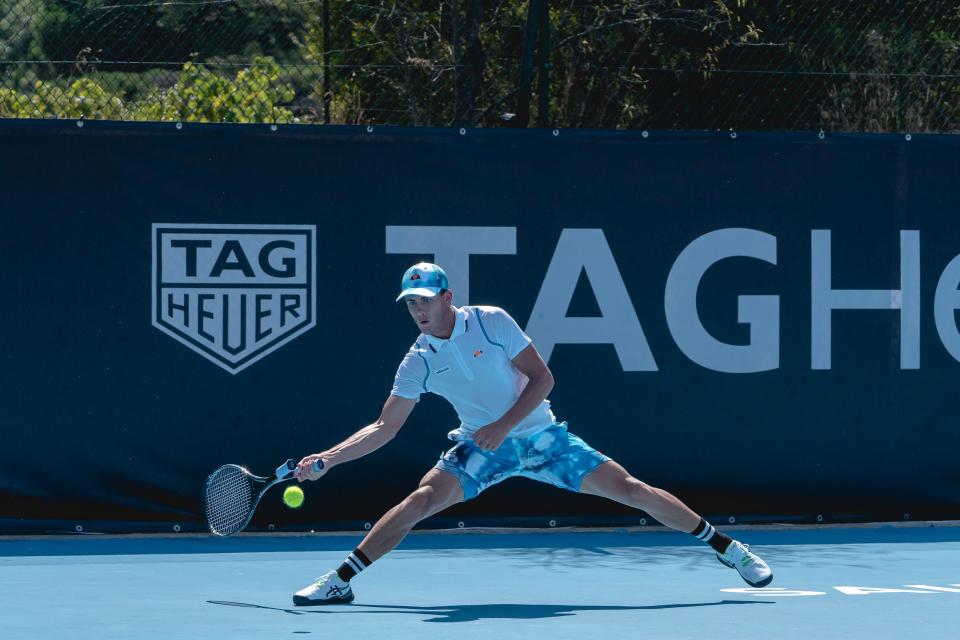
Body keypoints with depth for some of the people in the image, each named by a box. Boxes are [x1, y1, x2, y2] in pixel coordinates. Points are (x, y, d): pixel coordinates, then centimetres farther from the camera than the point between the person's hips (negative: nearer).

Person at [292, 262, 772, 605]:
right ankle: (339, 581, -18)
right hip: (481, 448, 1)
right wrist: (328, 459, -16)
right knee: (423, 498, -23)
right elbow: (385, 427, -5)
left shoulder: (492, 322, -14)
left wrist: (504, 426, -22)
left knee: (629, 489, -8)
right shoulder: (419, 362, -8)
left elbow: (542, 378, -11)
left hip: (538, 435, -1)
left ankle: (724, 547, 5)